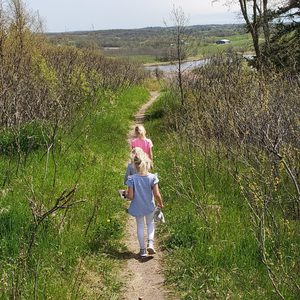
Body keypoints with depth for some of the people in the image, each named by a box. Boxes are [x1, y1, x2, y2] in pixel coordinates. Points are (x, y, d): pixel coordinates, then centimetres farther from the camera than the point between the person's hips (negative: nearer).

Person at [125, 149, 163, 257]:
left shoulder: (132, 179, -19)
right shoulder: (152, 177, -17)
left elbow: (130, 196, -18)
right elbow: (157, 194, -15)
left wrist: (126, 193, 5)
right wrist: (160, 203, 3)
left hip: (137, 207, 0)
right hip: (149, 206, 1)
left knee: (140, 225, 17)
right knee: (150, 223, 24)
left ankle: (142, 249, 22)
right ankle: (150, 243, 4)